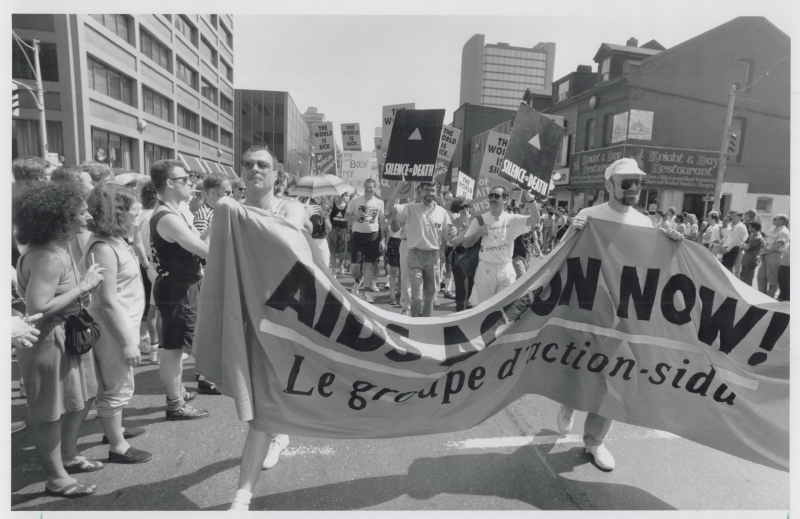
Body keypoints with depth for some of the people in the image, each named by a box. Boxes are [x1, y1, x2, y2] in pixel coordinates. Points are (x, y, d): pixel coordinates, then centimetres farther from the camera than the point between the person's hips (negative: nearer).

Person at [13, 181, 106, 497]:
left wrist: (85, 284, -5)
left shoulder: (58, 249, 5)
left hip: (68, 336, 10)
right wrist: (82, 287, -24)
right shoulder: (47, 257, -25)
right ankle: (56, 479, 25)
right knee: (51, 412, 7)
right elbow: (37, 308, -30)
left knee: (80, 400, 21)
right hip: (48, 342, -10)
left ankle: (69, 458, 42)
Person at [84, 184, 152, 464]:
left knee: (118, 383, 23)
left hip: (124, 323, 10)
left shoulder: (115, 240, 6)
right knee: (117, 386, 4)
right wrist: (127, 342, -23)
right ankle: (117, 447, 20)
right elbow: (108, 301, -25)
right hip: (114, 328, -10)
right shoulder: (103, 248, -24)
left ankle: (115, 429, 42)